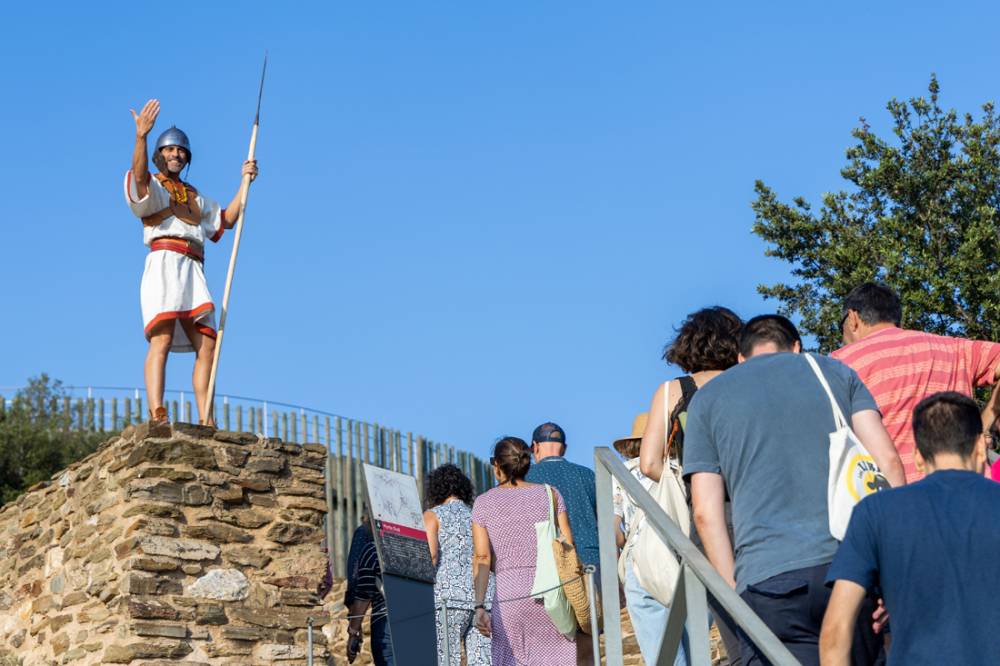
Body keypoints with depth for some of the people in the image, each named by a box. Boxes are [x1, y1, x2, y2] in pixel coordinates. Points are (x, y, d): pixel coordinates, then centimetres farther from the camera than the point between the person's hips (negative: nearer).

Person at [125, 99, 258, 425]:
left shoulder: (194, 196, 33)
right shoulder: (150, 185, 11)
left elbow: (225, 220, 34)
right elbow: (139, 178, -13)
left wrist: (245, 182, 25)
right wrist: (141, 137, -29)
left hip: (193, 270, 7)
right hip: (165, 262, -7)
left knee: (207, 345, -2)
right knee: (161, 339, -22)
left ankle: (206, 422, -1)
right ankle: (157, 417, -34)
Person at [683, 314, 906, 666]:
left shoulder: (707, 398, 16)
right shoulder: (835, 371, 18)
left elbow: (705, 511, 8)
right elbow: (887, 461, 6)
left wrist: (733, 590, 12)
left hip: (767, 582, -1)